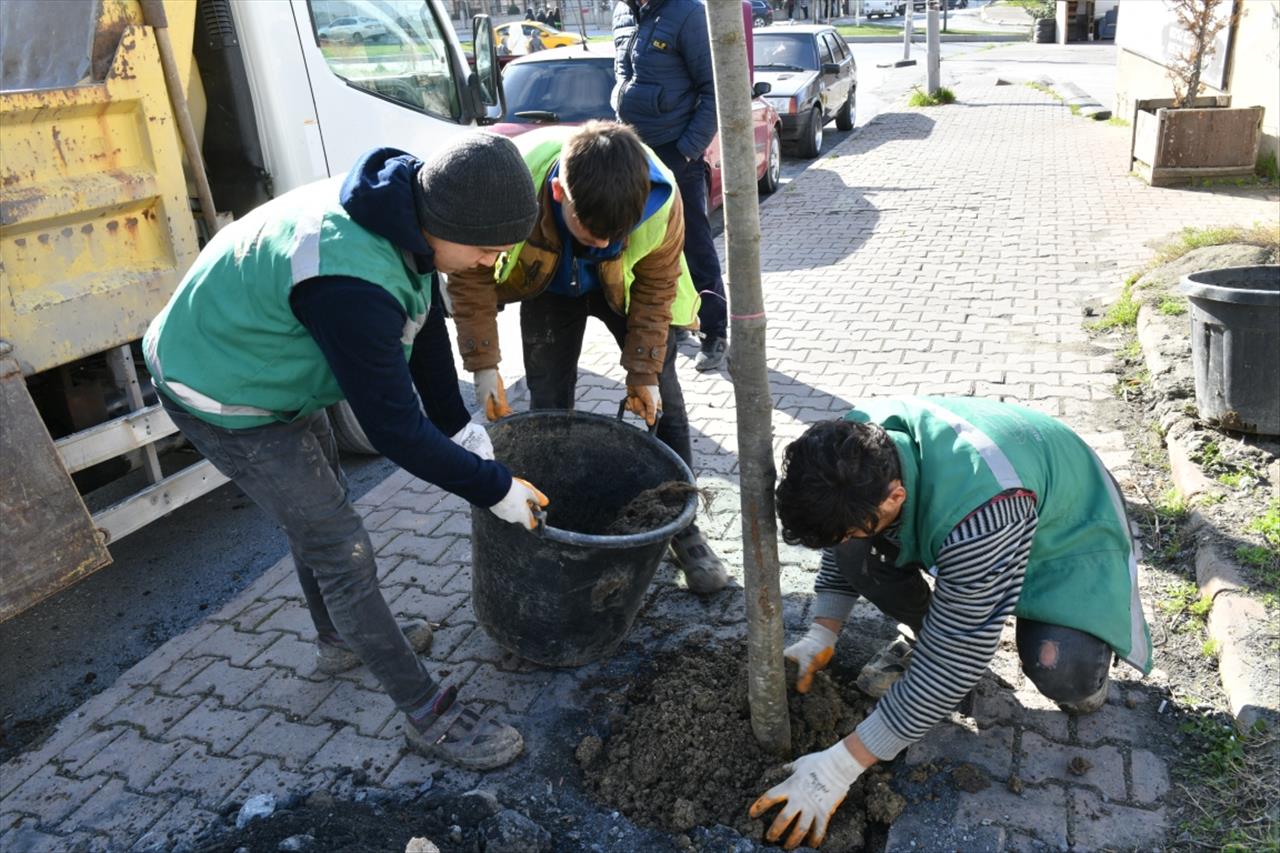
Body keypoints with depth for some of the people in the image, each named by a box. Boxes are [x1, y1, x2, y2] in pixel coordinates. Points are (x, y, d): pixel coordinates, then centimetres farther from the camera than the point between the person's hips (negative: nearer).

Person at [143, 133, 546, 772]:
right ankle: (430, 716, 7)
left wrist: (458, 424, -1)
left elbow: (425, 324, 0)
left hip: (268, 364, 9)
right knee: (341, 546, -6)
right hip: (224, 398, -9)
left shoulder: (403, 204, -12)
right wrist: (494, 488, -23)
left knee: (318, 504, 24)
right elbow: (393, 428, -33)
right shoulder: (350, 281, -39)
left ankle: (340, 639, 47)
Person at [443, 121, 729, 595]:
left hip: (625, 286, 0)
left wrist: (644, 372, -14)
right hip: (549, 286, 0)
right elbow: (472, 273, -21)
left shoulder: (660, 199, -37)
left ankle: (682, 526, 11)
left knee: (661, 394, -2)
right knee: (549, 405, -3)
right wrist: (483, 366, -22)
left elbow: (656, 287, -18)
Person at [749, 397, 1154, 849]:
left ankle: (1083, 662, 4)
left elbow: (952, 662, -37)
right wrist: (821, 636, -9)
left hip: (1069, 533, -5)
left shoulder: (980, 510, -44)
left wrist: (841, 765, -34)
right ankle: (926, 637, 7)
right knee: (858, 554, -20)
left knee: (1061, 672, -31)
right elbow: (842, 540, -2)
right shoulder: (857, 445, -24)